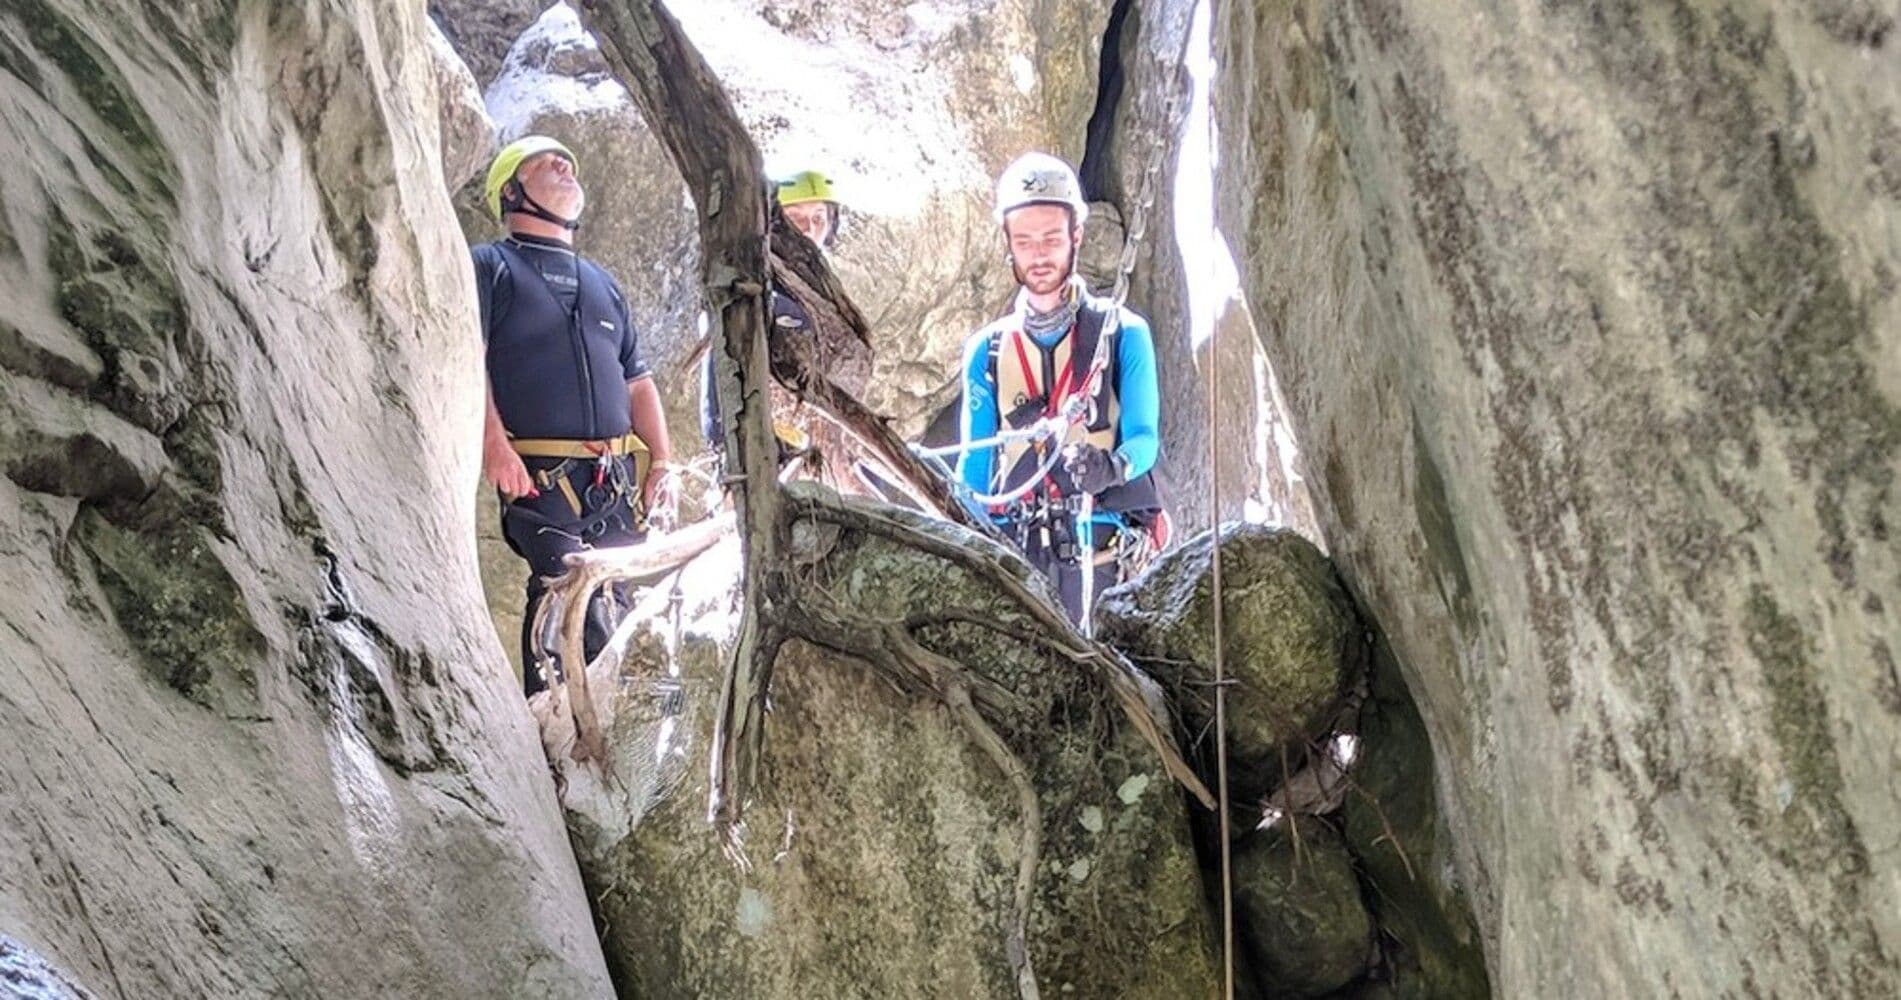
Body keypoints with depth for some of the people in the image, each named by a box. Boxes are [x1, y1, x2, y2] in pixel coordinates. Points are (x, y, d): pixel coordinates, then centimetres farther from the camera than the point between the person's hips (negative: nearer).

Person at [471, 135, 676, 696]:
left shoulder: (603, 283, 27)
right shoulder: (489, 266, 8)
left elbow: (638, 381, 24)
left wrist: (662, 462, 12)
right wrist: (494, 443, -18)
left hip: (619, 481, 6)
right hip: (539, 479, -6)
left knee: (614, 607, 3)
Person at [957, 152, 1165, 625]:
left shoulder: (1123, 333, 8)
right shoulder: (986, 351, 15)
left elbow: (1144, 437, -1)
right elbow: (973, 470, 15)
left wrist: (1112, 467, -24)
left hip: (1103, 556, -2)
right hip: (1015, 559, 2)